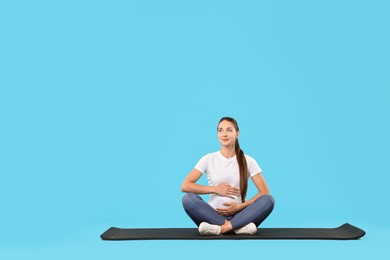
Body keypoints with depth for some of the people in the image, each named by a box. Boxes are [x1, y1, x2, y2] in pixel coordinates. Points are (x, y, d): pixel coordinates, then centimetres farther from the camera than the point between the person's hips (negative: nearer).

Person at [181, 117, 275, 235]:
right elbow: (185, 186, -4)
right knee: (188, 199, -28)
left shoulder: (248, 161, 4)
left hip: (238, 215, 0)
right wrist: (216, 189, -9)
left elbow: (265, 192, -1)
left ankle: (220, 228, -33)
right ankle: (239, 226, -31)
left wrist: (240, 207, -13)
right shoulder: (208, 159, 4)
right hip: (213, 215, 0)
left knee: (269, 200, -26)